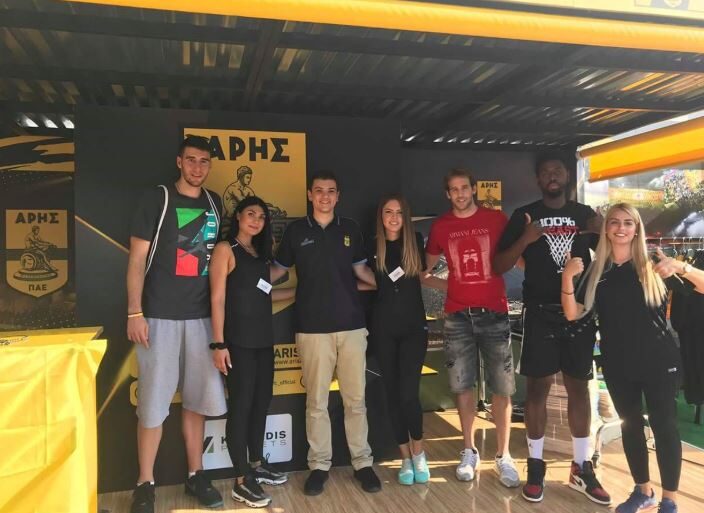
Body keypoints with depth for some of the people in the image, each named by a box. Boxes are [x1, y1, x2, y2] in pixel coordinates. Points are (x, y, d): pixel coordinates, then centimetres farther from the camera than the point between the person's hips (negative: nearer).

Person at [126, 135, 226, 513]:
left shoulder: (214, 203, 11)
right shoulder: (157, 199, -2)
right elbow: (137, 258, -5)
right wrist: (134, 312, -12)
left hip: (201, 316, 4)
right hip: (160, 316, -4)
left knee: (197, 398, 10)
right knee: (154, 401, 1)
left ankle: (195, 475, 23)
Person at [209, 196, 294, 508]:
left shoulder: (260, 254, 16)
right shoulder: (225, 249, -5)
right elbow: (218, 299, -11)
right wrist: (219, 344, -16)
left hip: (263, 339, 7)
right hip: (238, 341, -7)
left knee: (261, 402, 12)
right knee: (241, 405, -2)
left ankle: (256, 465, 28)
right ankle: (241, 481, 7)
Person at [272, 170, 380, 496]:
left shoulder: (350, 229, 9)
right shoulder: (296, 230, 4)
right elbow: (279, 270, 10)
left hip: (351, 324, 2)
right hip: (312, 327, -1)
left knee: (355, 399, 7)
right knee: (316, 401, 5)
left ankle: (362, 463, 20)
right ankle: (319, 465, 19)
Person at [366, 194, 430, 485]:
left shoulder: (415, 242, 2)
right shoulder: (373, 248, 2)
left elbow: (423, 275, 12)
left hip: (414, 325, -1)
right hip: (383, 327, 1)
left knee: (408, 392, -9)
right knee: (392, 393, 6)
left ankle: (419, 453, 16)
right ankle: (406, 458, 20)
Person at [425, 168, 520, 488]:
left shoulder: (496, 219, 2)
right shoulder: (440, 227, 7)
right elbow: (424, 270, 17)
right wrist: (447, 284, 6)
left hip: (494, 314, -1)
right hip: (457, 317, 1)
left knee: (502, 387, 2)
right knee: (463, 386, 8)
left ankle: (503, 456, 15)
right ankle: (469, 451, 23)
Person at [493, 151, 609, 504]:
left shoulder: (584, 214, 9)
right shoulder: (524, 216, 1)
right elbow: (498, 266, -2)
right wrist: (525, 240, -18)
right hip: (540, 313, -2)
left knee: (579, 386, 8)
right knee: (537, 386, 1)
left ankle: (581, 468, 19)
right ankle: (535, 466, 14)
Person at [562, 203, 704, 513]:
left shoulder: (653, 265, -3)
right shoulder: (596, 272, 3)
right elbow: (573, 314, -3)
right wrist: (567, 278, -17)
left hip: (658, 361, -3)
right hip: (617, 364, 3)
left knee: (663, 425, 3)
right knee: (630, 424, 13)